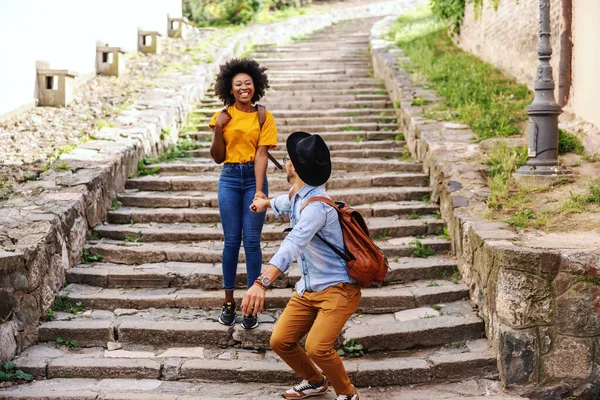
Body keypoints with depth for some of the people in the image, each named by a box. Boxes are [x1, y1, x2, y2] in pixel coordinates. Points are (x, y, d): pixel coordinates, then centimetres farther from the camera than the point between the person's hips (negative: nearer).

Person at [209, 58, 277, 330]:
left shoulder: (263, 118, 1)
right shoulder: (223, 116, 6)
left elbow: (261, 155, -7)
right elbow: (217, 157, 7)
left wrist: (259, 190, -17)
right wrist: (218, 129, -9)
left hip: (254, 177, -1)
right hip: (229, 178, 1)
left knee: (251, 240, -3)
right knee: (231, 240, 2)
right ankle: (229, 302, 12)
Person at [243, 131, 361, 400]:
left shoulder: (316, 206, -25)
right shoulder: (297, 197, 6)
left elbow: (292, 246, -42)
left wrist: (262, 282, -55)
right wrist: (266, 202, 57)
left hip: (337, 289, -9)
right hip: (308, 289, 9)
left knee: (317, 347, -24)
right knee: (280, 341, 5)